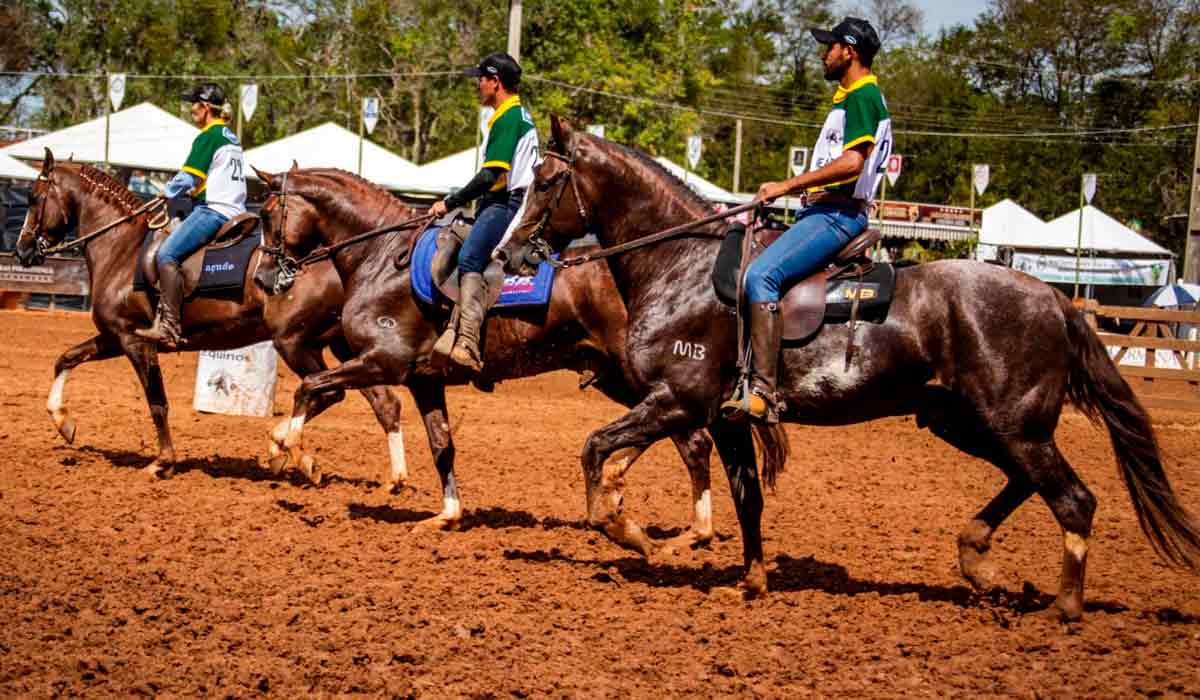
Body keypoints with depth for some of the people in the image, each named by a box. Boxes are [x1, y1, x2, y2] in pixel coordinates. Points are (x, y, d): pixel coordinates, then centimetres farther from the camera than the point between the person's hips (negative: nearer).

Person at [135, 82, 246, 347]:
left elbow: (188, 177, -11)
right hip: (235, 210, 10)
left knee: (167, 254, -17)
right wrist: (193, 191, 20)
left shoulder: (208, 137, -8)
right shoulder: (232, 138, 20)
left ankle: (170, 327, -26)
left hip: (214, 210, -10)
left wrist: (168, 193, 6)